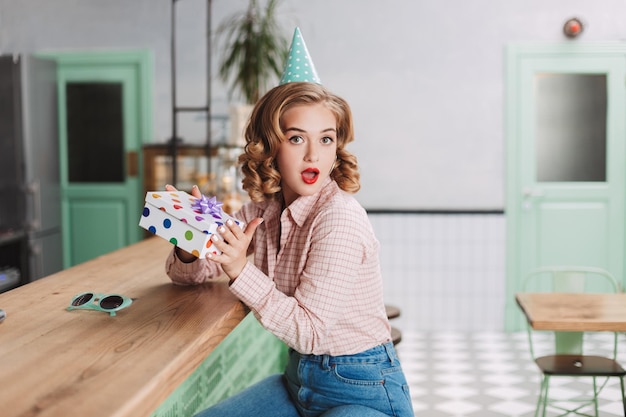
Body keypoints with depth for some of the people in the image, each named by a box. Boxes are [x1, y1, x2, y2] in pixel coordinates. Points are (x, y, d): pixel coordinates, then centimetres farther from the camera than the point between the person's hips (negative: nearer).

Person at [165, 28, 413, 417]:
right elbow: (185, 274, 6)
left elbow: (310, 332, -22)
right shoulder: (262, 211, -2)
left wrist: (241, 270, -29)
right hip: (299, 378, 7)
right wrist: (191, 250, -17)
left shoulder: (339, 218, -23)